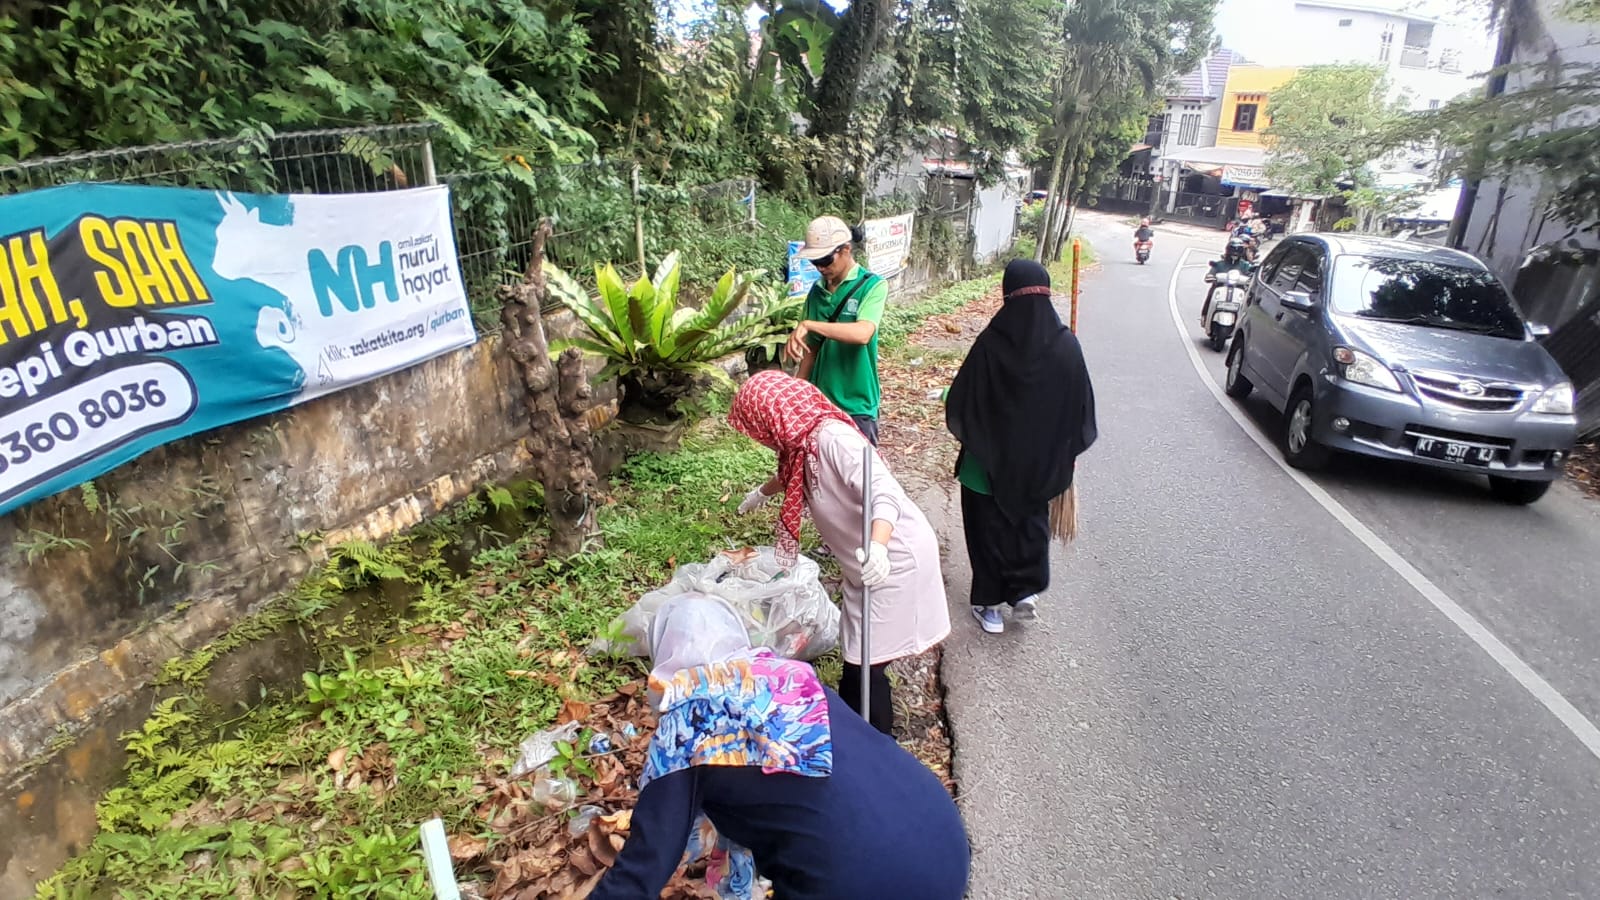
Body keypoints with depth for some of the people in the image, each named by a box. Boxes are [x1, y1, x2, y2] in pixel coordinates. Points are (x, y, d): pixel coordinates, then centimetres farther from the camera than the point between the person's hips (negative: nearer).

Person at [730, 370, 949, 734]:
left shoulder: (831, 438, -25)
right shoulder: (803, 444, 4)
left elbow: (885, 495, -36)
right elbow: (791, 476, 29)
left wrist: (877, 547, -53)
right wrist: (762, 493, 47)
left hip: (896, 560, -9)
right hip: (873, 564, 9)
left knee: (866, 664, -1)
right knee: (857, 654, 18)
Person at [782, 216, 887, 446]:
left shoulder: (872, 286, -10)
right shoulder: (817, 291, 7)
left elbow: (863, 333, -28)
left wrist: (808, 324, -30)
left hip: (856, 406, -5)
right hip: (819, 402, 6)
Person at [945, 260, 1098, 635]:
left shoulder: (991, 344, -20)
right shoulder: (1066, 346, -12)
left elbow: (961, 403, -14)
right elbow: (1082, 408, -2)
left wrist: (972, 441, 7)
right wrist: (1067, 453, 12)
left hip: (991, 461, -2)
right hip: (1041, 463, 3)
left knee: (990, 528, 14)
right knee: (1031, 523, 25)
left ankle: (990, 603, 23)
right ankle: (1026, 591, 25)